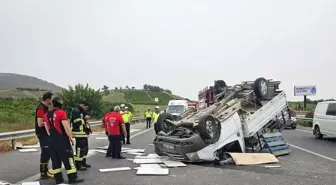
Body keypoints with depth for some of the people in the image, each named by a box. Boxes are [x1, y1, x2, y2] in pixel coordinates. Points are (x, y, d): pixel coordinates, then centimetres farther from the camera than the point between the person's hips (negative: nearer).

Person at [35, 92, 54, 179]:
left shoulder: (45, 107, 12)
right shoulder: (41, 108, -19)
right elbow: (40, 124, -25)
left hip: (46, 133, 10)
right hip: (42, 134, -10)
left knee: (47, 152, 16)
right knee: (45, 152, -6)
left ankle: (45, 170, 27)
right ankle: (43, 173, 2)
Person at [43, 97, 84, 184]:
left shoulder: (46, 115, 9)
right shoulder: (61, 113, -12)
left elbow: (47, 128, 14)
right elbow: (66, 127, -15)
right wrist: (71, 137, -7)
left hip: (51, 140, 7)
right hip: (62, 139, -7)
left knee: (55, 159, 12)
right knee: (68, 157, 0)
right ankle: (72, 178, 2)